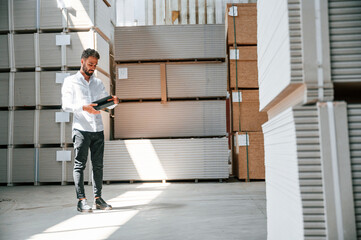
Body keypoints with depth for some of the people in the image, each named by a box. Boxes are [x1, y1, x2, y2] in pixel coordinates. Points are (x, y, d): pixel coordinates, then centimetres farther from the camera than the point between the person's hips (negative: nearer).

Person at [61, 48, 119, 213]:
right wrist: (84, 108, -21)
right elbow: (66, 105, -4)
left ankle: (98, 198, 11)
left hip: (98, 129, 5)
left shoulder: (98, 83, 20)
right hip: (81, 129, -4)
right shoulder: (71, 81, 6)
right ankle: (81, 200, -1)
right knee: (80, 165, -4)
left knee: (98, 165, 5)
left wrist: (114, 102, -6)